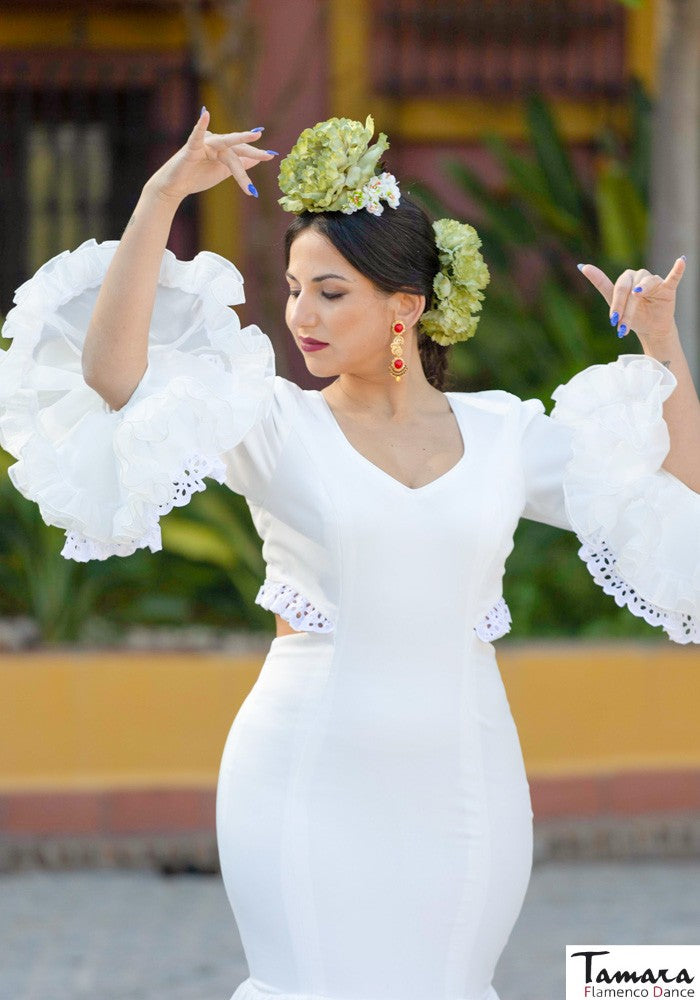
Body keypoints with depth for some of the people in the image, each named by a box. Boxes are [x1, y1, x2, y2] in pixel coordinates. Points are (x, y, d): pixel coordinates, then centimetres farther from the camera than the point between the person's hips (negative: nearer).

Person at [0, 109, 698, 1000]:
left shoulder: (503, 433, 7)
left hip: (463, 784, 3)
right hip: (312, 784, -3)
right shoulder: (278, 429, -1)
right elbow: (109, 371, -15)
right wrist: (161, 197, -21)